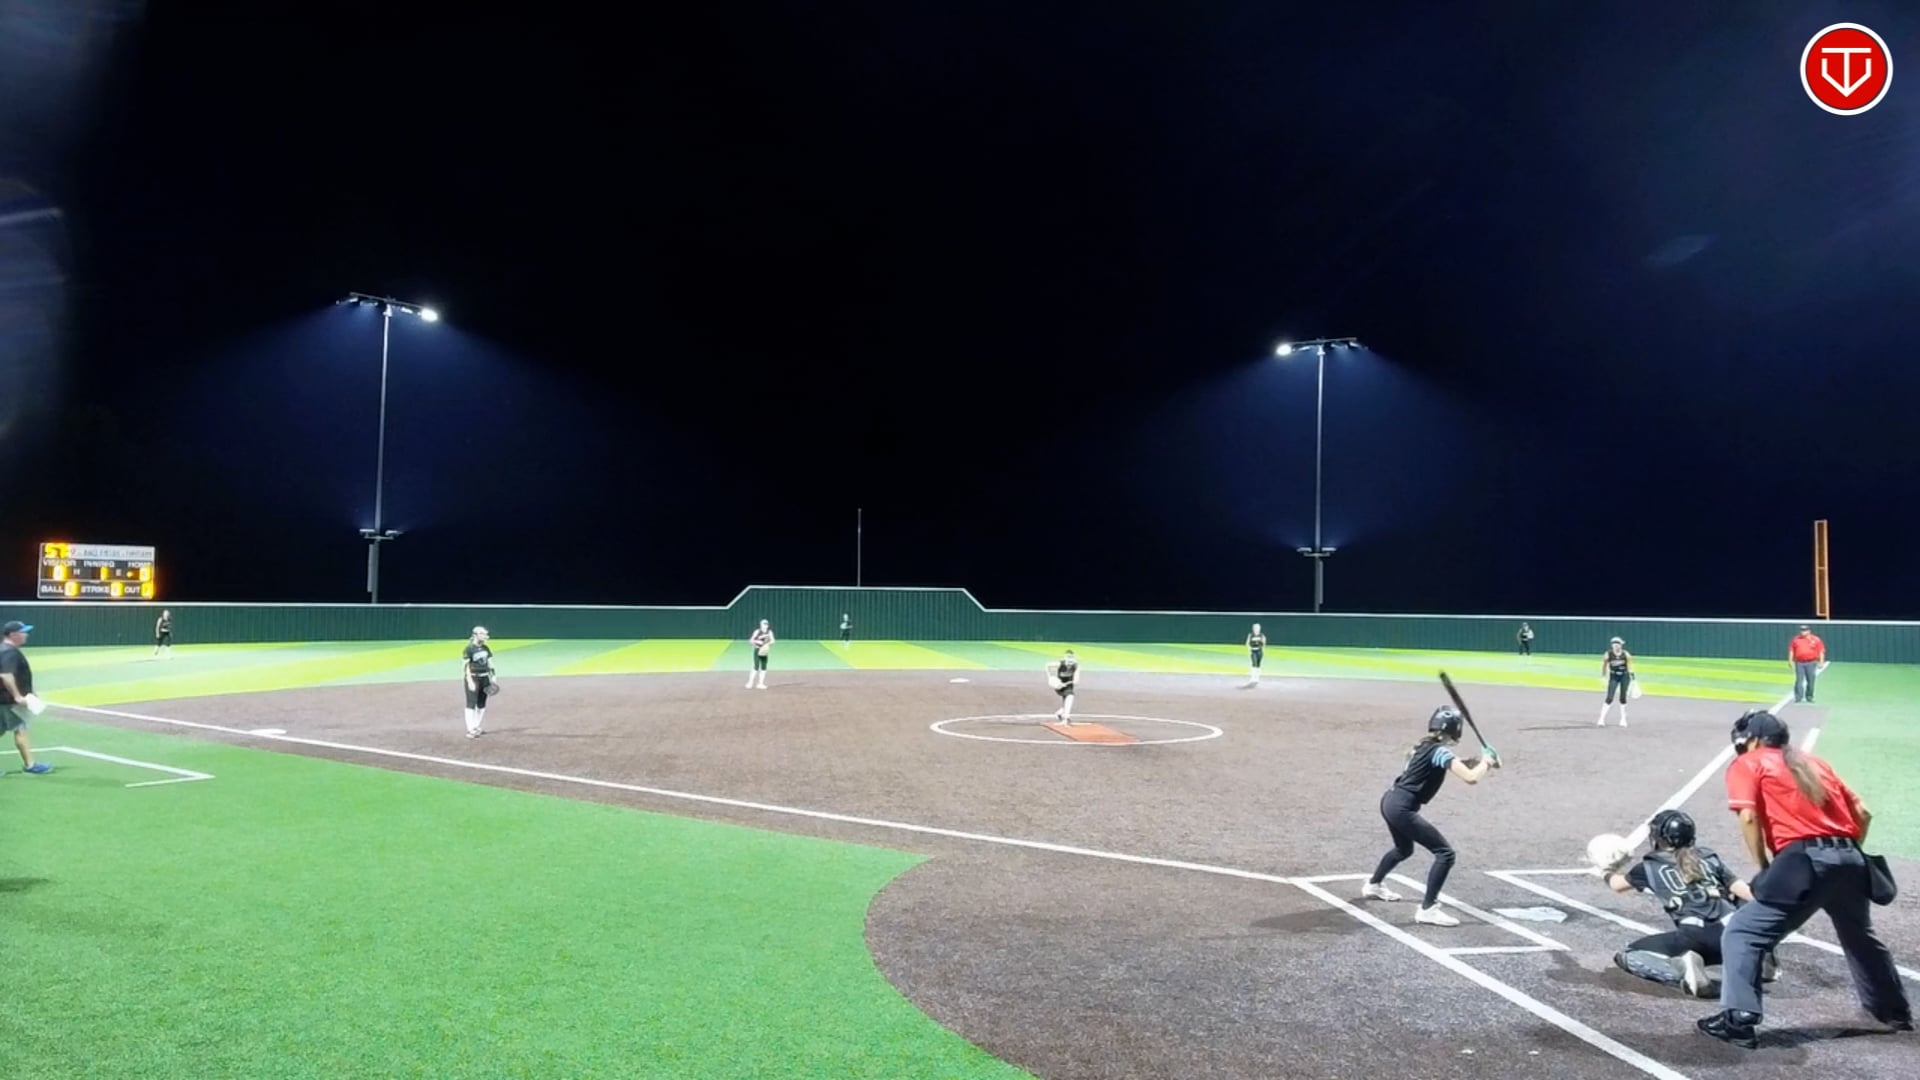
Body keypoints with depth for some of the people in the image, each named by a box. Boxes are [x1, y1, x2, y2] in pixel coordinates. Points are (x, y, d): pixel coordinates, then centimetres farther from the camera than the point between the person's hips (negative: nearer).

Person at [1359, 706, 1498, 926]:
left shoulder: (1425, 746, 13)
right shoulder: (1440, 751, -14)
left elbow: (1454, 764, 28)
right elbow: (1470, 777, -25)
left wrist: (1481, 760, 11)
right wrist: (1486, 762, -5)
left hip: (1390, 801, 10)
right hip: (1402, 808, -10)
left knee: (1404, 849, 34)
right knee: (1445, 853, -9)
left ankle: (1373, 886, 52)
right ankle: (1427, 909, -13)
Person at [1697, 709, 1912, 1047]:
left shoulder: (1747, 764, 6)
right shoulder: (1815, 763, 24)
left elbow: (1749, 817, -8)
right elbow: (1862, 813, 20)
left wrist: (1764, 869, 1)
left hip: (1804, 862, -7)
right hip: (1850, 859, 7)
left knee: (1743, 934, -3)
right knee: (1861, 937, 32)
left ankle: (1739, 1018, -16)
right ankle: (1896, 1012, 50)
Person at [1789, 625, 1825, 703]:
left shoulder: (1816, 639, 3)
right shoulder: (1796, 639, 8)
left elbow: (1821, 651, 2)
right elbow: (1791, 651, 12)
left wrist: (1821, 662, -4)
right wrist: (1790, 661, 6)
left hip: (1811, 663, -1)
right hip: (1799, 663, 1)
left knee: (1810, 681, 3)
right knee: (1799, 680, -4)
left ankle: (1809, 697, 13)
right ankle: (1798, 697, -2)